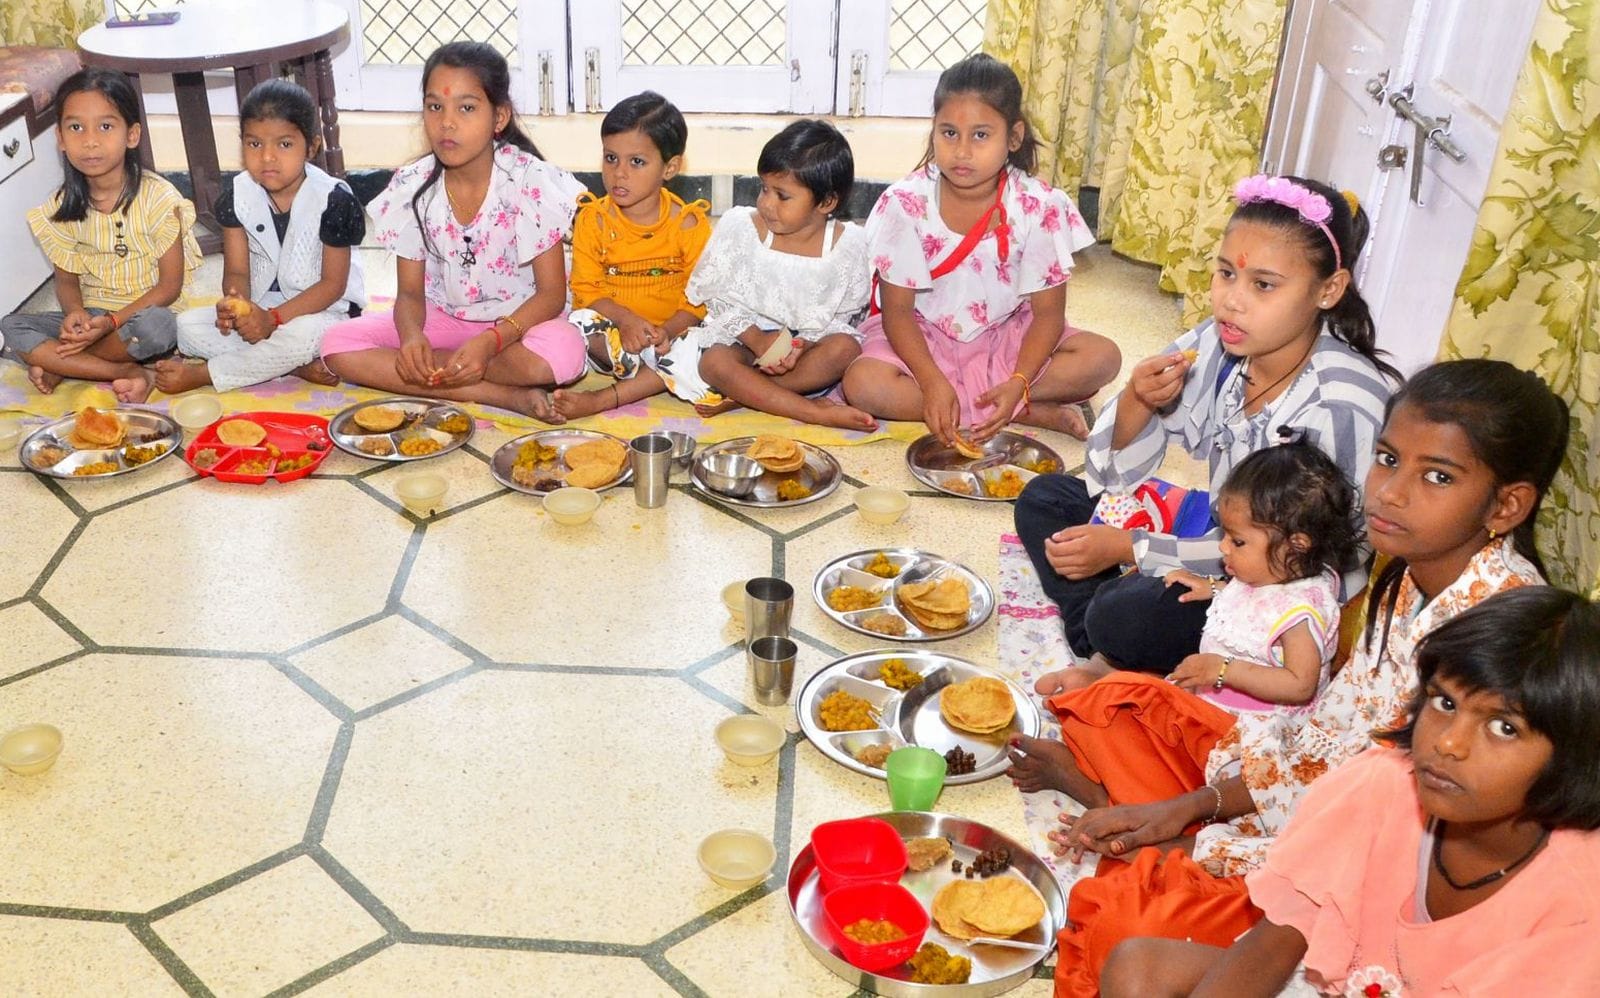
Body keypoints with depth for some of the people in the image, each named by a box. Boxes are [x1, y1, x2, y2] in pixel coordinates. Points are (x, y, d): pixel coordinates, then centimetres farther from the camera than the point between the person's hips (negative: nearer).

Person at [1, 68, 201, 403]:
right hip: (89, 316, 4)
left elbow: (170, 285, -12)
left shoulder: (157, 197, -14)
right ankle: (127, 372, -22)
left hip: (143, 311, -4)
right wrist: (75, 313, -19)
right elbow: (67, 279, 6)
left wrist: (111, 322, -22)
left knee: (155, 325, -38)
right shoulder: (62, 208, -1)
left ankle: (58, 365, -15)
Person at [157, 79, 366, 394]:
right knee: (187, 326, -15)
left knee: (303, 334, -39)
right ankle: (298, 367, -24)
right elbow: (237, 271, -2)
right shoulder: (238, 194, -3)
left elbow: (333, 284, -15)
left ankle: (201, 374, -23)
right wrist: (234, 303, -28)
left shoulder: (333, 199, -17)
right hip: (258, 308, 5)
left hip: (321, 309, -5)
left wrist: (273, 319, -26)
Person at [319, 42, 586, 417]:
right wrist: (412, 335, -27)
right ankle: (508, 396, -24)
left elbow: (551, 293, -14)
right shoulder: (412, 188, -6)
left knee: (563, 350, -38)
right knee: (338, 344, -20)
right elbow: (410, 292, -2)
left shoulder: (531, 182, -15)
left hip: (517, 322, -4)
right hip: (443, 321, 4)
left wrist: (490, 342, -32)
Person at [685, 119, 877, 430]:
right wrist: (757, 340, -18)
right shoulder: (739, 227, -8)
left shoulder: (848, 244, -9)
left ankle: (741, 396, -27)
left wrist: (804, 345, -22)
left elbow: (844, 316, -3)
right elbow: (718, 297, -3)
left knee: (845, 347, -30)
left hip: (810, 343, 0)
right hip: (744, 335, 0)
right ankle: (816, 412, -33)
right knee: (714, 363, -31)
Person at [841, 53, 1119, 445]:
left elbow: (1048, 312, -11)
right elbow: (897, 310, -14)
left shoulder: (1040, 207, -15)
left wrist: (1018, 384, -29)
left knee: (1103, 357, -22)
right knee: (864, 383, -33)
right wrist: (933, 383, -31)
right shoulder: (905, 203, -16)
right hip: (923, 340, 0)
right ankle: (1036, 413, -25)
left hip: (1005, 339, 0)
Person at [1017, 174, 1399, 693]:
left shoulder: (1343, 403, -25)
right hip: (1215, 533, 7)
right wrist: (1137, 402, -24)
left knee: (1122, 616, -29)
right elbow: (1110, 476, -3)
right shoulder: (1215, 346, -10)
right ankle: (1109, 661, -6)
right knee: (1044, 499, 0)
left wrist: (1126, 547, -19)